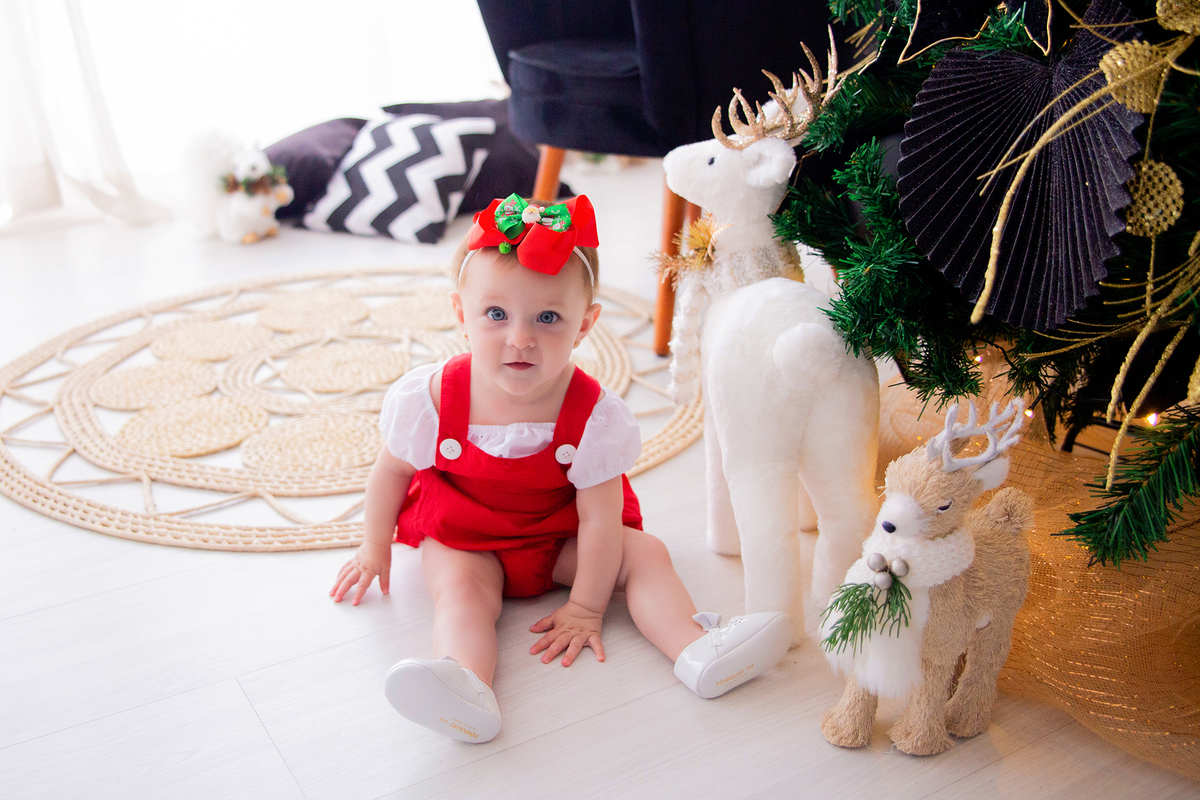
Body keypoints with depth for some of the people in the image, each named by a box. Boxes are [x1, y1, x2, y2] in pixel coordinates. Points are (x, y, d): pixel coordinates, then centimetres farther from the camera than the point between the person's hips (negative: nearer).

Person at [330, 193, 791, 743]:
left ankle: (699, 654, -25)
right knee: (460, 588, -30)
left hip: (560, 536, 2)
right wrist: (375, 548, 7)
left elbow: (600, 520, -18)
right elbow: (391, 470, -4)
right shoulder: (431, 398, -23)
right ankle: (467, 688, -53)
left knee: (644, 554, -13)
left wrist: (585, 609, -16)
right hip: (462, 538, -1)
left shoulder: (594, 416, -24)